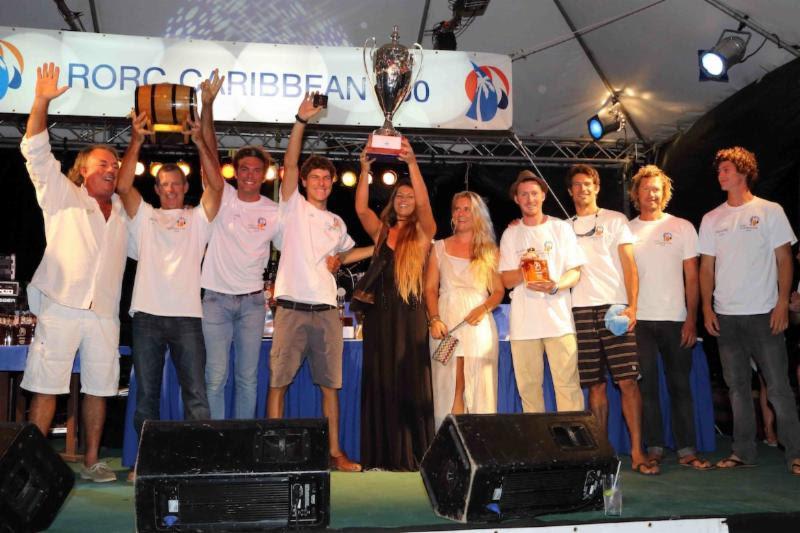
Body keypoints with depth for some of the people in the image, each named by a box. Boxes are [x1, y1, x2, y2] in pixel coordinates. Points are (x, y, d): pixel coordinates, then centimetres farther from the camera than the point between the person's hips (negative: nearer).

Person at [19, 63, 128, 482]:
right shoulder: (63, 197, 8)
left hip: (104, 312, 4)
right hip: (61, 307, -4)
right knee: (45, 388, -4)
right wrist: (42, 102, -13)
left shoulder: (121, 211, 19)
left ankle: (92, 461, 15)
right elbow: (36, 153, -3)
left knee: (99, 388, 6)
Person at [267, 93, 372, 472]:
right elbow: (289, 163, -9)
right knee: (279, 380, -1)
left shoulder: (337, 223, 17)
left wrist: (377, 248, 22)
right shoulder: (294, 207, 3)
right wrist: (301, 121, -17)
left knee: (330, 383, 7)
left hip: (326, 310, 4)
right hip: (292, 308, -4)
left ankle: (335, 452, 15)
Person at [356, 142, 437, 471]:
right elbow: (361, 209, -3)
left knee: (409, 382, -2)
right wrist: (365, 170, -11)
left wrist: (412, 163, -20)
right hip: (379, 313, 3)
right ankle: (382, 455, 9)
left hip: (409, 314, -3)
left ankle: (412, 455, 4)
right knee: (380, 382, 3)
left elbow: (424, 204, -12)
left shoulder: (423, 233, 5)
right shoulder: (381, 231, 12)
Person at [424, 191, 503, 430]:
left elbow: (499, 291, 8)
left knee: (479, 388, -3)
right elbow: (430, 288, 7)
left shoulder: (489, 250, 11)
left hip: (479, 323, 0)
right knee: (451, 388, -3)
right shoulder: (440, 247, 13)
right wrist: (434, 319, -7)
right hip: (446, 323, 0)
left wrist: (483, 308, -11)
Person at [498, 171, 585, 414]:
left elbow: (575, 272, 4)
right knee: (528, 386, 4)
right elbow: (506, 281, 7)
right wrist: (522, 272, -15)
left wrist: (556, 286, -17)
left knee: (567, 384, -8)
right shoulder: (511, 234, 11)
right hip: (523, 321, 2)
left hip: (559, 318, -2)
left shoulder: (561, 228, 8)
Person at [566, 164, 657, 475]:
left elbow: (629, 265, 2)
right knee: (595, 384, 4)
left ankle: (637, 452, -4)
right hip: (580, 309, 3)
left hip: (614, 307, -2)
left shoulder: (615, 220, 9)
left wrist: (632, 306, -10)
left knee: (627, 381, -8)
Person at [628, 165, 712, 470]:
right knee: (647, 386, 3)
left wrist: (691, 319, -4)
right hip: (639, 320, 1)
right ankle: (654, 448, 11)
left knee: (680, 385, 3)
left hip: (675, 319, -1)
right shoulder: (626, 231, 8)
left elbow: (692, 278, 4)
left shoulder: (682, 228, 6)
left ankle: (686, 449, 9)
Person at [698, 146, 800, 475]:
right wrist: (707, 308, 3)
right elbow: (706, 267, 11)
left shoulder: (770, 211, 2)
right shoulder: (711, 219, 11)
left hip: (763, 313, -4)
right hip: (726, 316, 4)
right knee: (737, 386, 8)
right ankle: (744, 451, 16)